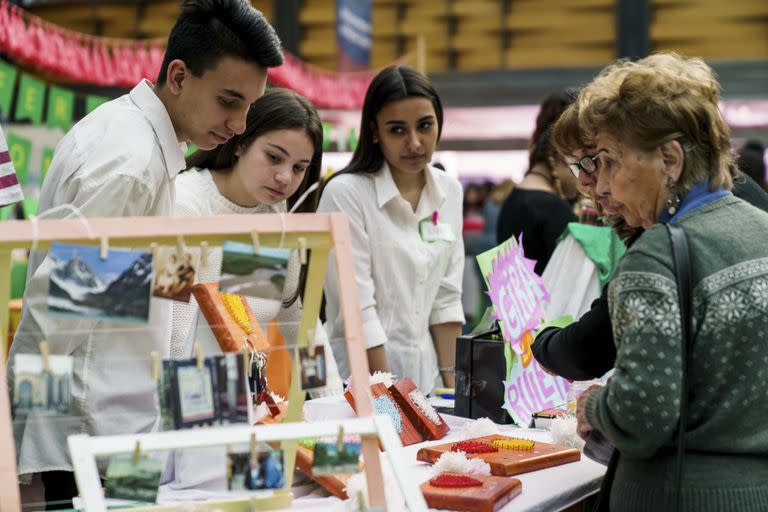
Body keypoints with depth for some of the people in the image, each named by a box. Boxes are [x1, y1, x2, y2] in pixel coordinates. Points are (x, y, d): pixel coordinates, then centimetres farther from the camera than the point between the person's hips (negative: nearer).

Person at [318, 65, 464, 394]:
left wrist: (452, 384, -1)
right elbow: (357, 309, -15)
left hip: (426, 379, 5)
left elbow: (446, 297, 6)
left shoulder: (449, 191, 4)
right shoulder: (345, 193, -13)